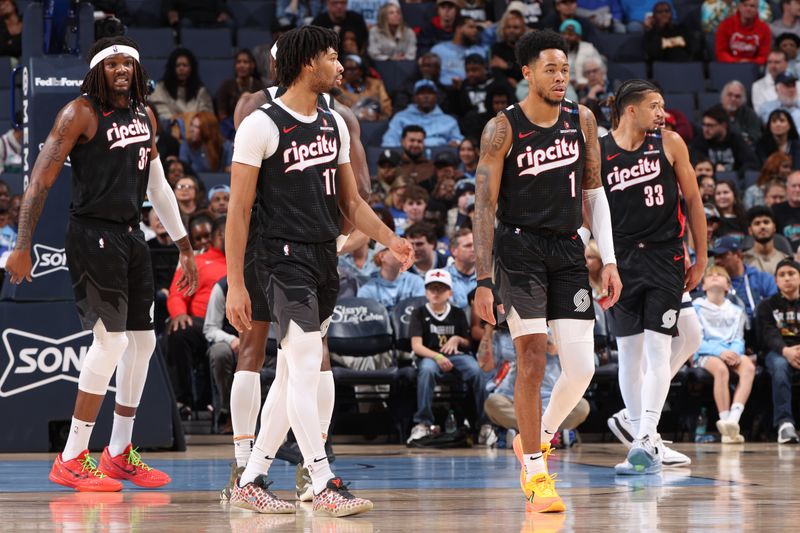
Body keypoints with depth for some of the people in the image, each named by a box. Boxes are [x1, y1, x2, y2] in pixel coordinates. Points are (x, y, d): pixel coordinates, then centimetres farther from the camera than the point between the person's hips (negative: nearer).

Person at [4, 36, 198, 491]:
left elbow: (159, 188, 23)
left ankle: (120, 453, 24)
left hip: (131, 236, 8)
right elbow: (41, 181, -13)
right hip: (93, 234, -8)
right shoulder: (81, 113, -9)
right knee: (111, 338, -15)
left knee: (143, 341, 11)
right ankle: (71, 460, -8)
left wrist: (185, 248, 23)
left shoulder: (145, 117, 14)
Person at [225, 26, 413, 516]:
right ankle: (325, 487, -11)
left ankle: (251, 481, 17)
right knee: (306, 367, -12)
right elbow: (239, 210, -9)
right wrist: (235, 285, -12)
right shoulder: (262, 125, -9)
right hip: (284, 259, -8)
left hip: (325, 259, 8)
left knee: (293, 374, 9)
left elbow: (350, 201, 20)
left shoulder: (335, 125, 13)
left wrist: (389, 239, 3)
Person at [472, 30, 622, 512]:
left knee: (582, 367, -2)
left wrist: (610, 262, 5)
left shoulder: (582, 121, 5)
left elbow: (594, 193, 12)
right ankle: (536, 476, -2)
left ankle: (535, 440, 24)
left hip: (568, 250, 4)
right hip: (520, 248, -4)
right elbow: (485, 207, -7)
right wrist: (484, 281, -12)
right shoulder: (503, 129, -8)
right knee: (533, 359, -10)